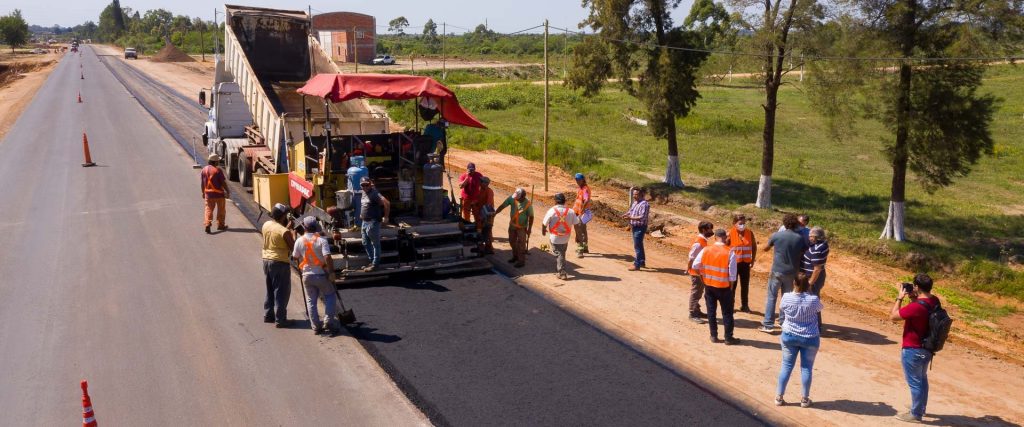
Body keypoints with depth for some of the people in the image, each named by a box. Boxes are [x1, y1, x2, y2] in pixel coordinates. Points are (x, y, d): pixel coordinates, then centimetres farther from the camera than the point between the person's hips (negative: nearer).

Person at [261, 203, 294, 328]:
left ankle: (268, 315, 27)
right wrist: (294, 234, 0)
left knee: (270, 290, 20)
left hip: (267, 260, 8)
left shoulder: (266, 225, 3)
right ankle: (280, 319, 3)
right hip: (280, 263, -8)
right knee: (281, 292, 1)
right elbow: (293, 247, -12)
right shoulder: (284, 231, -20)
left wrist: (288, 227, 13)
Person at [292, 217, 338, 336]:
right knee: (330, 297, 12)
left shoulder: (299, 241, -4)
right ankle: (327, 323, 3)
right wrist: (332, 272, -16)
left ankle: (316, 326, 13)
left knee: (311, 301, 12)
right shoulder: (321, 241, -14)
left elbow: (295, 257, 5)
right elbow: (327, 257, -23)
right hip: (321, 275, -3)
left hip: (307, 275, 3)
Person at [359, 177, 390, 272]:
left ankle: (375, 264, 5)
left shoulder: (374, 193, -17)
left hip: (372, 223, -9)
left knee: (375, 243, 0)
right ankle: (371, 260, 28)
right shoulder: (364, 193, 10)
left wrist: (386, 217, -22)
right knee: (366, 243, 16)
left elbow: (386, 203, -27)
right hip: (365, 222, 10)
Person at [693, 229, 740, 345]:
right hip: (724, 287, -3)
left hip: (709, 285, 3)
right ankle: (728, 338, 13)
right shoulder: (730, 253, -15)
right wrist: (731, 286, 0)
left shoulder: (706, 250, -5)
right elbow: (732, 273, -14)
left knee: (711, 311, 13)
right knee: (727, 312, 8)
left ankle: (714, 336, 19)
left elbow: (695, 266, 0)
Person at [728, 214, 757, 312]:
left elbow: (754, 246, 10)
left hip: (746, 263, 3)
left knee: (745, 285, 11)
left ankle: (744, 305, 22)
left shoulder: (749, 233, -2)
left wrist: (753, 259, 5)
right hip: (734, 263, -3)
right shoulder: (730, 233, -12)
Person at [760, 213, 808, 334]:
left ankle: (768, 325, -1)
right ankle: (784, 321, 25)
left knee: (771, 297, 3)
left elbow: (765, 248, 9)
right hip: (791, 272, 2)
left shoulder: (776, 236, -7)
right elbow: (803, 256, 2)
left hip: (777, 271, -2)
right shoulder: (800, 238, -4)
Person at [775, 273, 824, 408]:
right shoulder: (813, 299, -19)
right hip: (810, 339, -2)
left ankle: (779, 397, 17)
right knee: (806, 368, 11)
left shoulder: (787, 297, -15)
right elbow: (820, 308, 3)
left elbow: (781, 307, 7)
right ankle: (805, 399, 19)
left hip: (789, 336, 2)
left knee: (786, 366, 12)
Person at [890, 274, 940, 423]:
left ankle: (915, 414, 15)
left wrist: (900, 298, -12)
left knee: (914, 382, 4)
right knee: (922, 379, 24)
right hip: (927, 348, 9)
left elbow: (893, 316, -19)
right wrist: (913, 298, 1)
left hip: (913, 350, -9)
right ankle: (921, 408, 41)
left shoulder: (916, 306, -30)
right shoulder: (934, 301, -4)